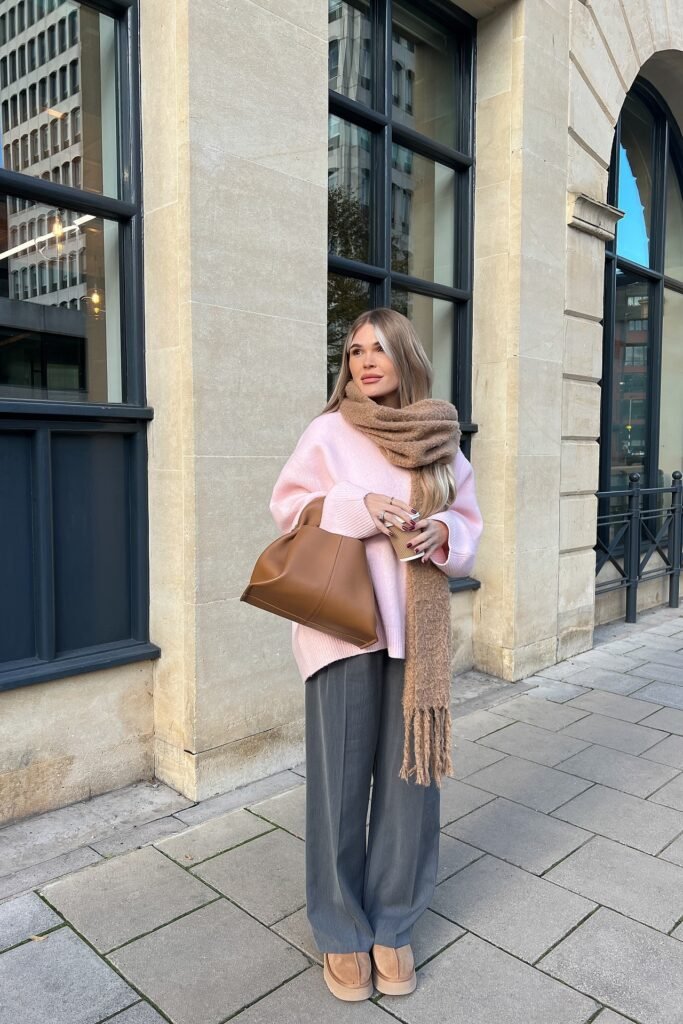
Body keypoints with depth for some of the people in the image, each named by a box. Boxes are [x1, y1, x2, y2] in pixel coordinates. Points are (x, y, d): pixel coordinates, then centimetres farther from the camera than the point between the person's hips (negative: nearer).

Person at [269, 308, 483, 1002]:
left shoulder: (440, 438, 6)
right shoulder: (328, 432, -1)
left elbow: (468, 517, 12)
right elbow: (288, 506, 1)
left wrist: (444, 532, -10)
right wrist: (359, 506, -14)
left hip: (417, 627, 3)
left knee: (411, 772, 9)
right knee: (340, 777, 5)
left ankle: (393, 925, 31)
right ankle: (342, 931, 28)